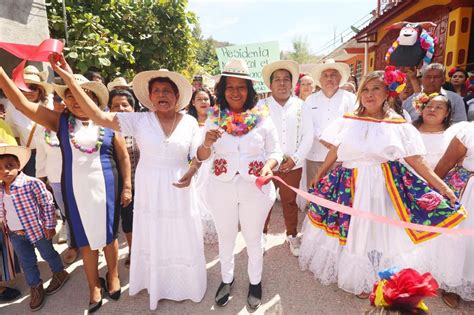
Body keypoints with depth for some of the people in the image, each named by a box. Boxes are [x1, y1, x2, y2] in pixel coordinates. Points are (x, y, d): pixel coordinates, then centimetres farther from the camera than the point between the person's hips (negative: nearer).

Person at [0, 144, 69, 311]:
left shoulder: (32, 183, -21)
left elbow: (47, 204, -16)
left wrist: (49, 225, -13)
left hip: (37, 229, -5)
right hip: (16, 235, 6)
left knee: (48, 254, 15)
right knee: (27, 263, 17)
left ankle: (60, 273, 39)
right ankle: (36, 288, 35)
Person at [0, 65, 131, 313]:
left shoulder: (108, 123, -2)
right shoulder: (60, 121, 3)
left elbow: (123, 157, 1)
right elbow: (23, 104, -4)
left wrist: (127, 187, -1)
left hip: (105, 188, -1)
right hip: (75, 190, 2)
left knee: (108, 234, 12)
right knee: (85, 239, 12)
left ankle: (113, 275, 36)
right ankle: (94, 286, 30)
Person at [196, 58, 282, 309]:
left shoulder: (263, 119, -8)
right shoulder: (214, 119, -5)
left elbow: (275, 151, -1)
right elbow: (201, 157, 0)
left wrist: (269, 166, -23)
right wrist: (207, 143, -22)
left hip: (255, 190, -1)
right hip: (222, 189, 2)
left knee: (253, 239, 17)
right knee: (225, 237, 20)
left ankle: (255, 282, 43)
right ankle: (226, 279, 45)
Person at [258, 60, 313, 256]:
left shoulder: (302, 107, 3)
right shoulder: (261, 106, 0)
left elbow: (308, 136, 0)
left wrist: (295, 158, -9)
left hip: (293, 165, 1)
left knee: (290, 202, 14)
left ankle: (292, 236, 32)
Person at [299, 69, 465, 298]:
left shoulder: (400, 125, 1)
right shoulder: (347, 121, 4)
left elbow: (417, 162, 1)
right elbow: (333, 152, 10)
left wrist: (443, 187, -3)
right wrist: (319, 176, 14)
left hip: (388, 187, -1)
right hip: (351, 188, 1)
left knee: (385, 234, 5)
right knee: (354, 232, 10)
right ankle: (359, 280, 35)